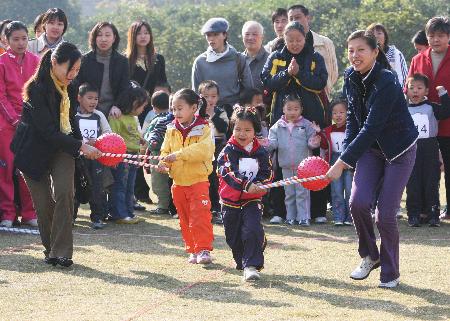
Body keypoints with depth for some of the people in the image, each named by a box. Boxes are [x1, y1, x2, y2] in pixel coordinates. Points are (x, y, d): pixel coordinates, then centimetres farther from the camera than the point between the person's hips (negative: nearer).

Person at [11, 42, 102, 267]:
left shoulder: (69, 88, 1)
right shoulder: (37, 89, -23)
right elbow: (48, 130, -25)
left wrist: (83, 144, -2)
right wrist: (80, 146, -27)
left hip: (61, 147, 5)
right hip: (34, 150, -5)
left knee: (64, 191, -16)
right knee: (44, 203, -5)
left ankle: (61, 252, -14)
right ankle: (50, 249, 18)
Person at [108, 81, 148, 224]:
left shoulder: (134, 118, 15)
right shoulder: (117, 117, -15)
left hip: (134, 155, 9)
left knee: (130, 187, 14)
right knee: (120, 185, -5)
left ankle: (129, 212, 20)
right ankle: (119, 214, -3)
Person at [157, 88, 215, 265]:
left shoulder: (203, 129, -8)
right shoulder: (172, 130, 8)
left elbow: (203, 150, -23)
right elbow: (166, 150, 10)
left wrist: (179, 154, -28)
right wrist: (164, 162, -13)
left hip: (198, 180, -5)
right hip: (178, 182, 5)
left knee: (200, 216, -12)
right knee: (185, 219, 10)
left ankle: (204, 249, -9)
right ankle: (192, 250, 18)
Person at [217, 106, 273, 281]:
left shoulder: (261, 152, 1)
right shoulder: (228, 151, -6)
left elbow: (266, 173, -2)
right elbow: (228, 172, -20)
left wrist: (257, 185, -23)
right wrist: (246, 185, -33)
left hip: (252, 200, 0)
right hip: (231, 200, 0)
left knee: (253, 230, -19)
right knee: (233, 235, 11)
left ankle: (252, 265, -19)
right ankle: (241, 261, 35)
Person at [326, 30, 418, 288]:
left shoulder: (386, 82, -27)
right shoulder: (351, 78, -4)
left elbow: (371, 128, -29)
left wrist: (342, 162, -29)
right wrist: (346, 155, -7)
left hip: (399, 149, -5)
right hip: (371, 147, 5)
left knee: (385, 214, -9)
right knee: (359, 202, -14)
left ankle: (391, 273, 10)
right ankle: (370, 256, 10)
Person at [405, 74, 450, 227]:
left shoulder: (432, 108, 7)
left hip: (430, 151, 0)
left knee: (431, 183, 0)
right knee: (413, 185, -1)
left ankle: (432, 214, 6)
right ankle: (414, 214, 4)